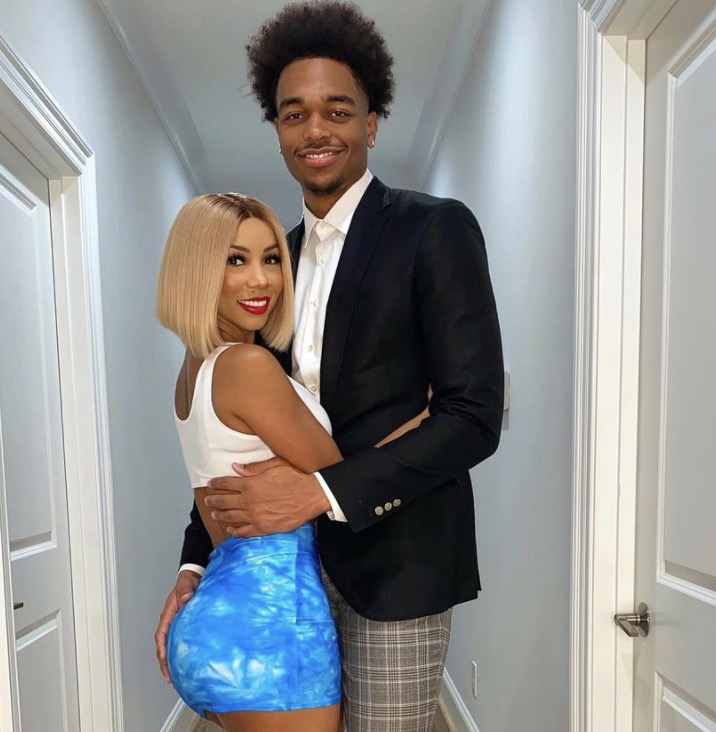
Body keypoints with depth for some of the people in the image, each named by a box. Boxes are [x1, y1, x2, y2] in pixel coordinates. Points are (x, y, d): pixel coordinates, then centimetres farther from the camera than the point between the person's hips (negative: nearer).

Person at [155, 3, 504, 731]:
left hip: (396, 565, -5)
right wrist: (196, 563, 5)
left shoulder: (435, 229, -9)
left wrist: (323, 490, -22)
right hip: (289, 563, 6)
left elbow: (476, 416, -14)